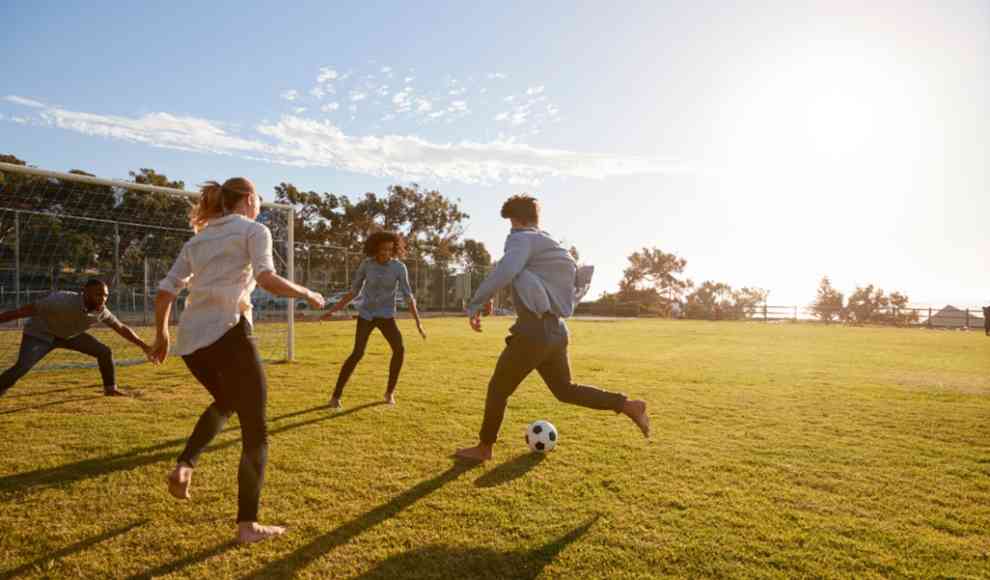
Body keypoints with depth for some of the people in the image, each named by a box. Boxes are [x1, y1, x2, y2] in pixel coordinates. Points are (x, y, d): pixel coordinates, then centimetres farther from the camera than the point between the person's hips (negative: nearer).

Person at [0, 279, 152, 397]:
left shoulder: (102, 312, -19)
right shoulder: (63, 301, -37)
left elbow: (122, 328, -5)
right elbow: (26, 310, -31)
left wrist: (143, 346, -4)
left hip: (69, 335, 5)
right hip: (40, 334, -5)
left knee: (105, 352, -2)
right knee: (22, 367, -25)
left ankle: (110, 389, 13)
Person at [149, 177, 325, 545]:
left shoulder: (197, 239, 21)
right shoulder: (253, 230, 3)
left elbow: (164, 293, 18)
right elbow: (266, 279, -15)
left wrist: (161, 335, 29)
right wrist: (306, 293, -1)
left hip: (190, 341, 7)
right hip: (228, 335, -7)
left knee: (225, 403, 33)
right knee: (254, 431, 4)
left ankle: (184, 466, 14)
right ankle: (248, 525, 7)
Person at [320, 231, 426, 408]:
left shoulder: (399, 267, -10)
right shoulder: (366, 264, -7)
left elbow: (408, 296, -11)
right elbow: (353, 291, 2)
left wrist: (418, 322, -19)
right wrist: (332, 310, -2)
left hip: (386, 315, 0)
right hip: (366, 314, 0)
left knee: (399, 349, -21)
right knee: (357, 354, -18)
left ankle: (390, 392, 0)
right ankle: (336, 395, -4)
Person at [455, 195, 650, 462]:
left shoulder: (523, 239, -7)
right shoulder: (554, 247, 18)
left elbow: (506, 270, -26)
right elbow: (580, 277, 25)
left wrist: (476, 304, -22)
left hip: (533, 331, -8)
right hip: (556, 331, 8)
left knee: (498, 389, 9)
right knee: (565, 389, 23)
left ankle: (485, 448, 22)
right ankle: (628, 405, 15)